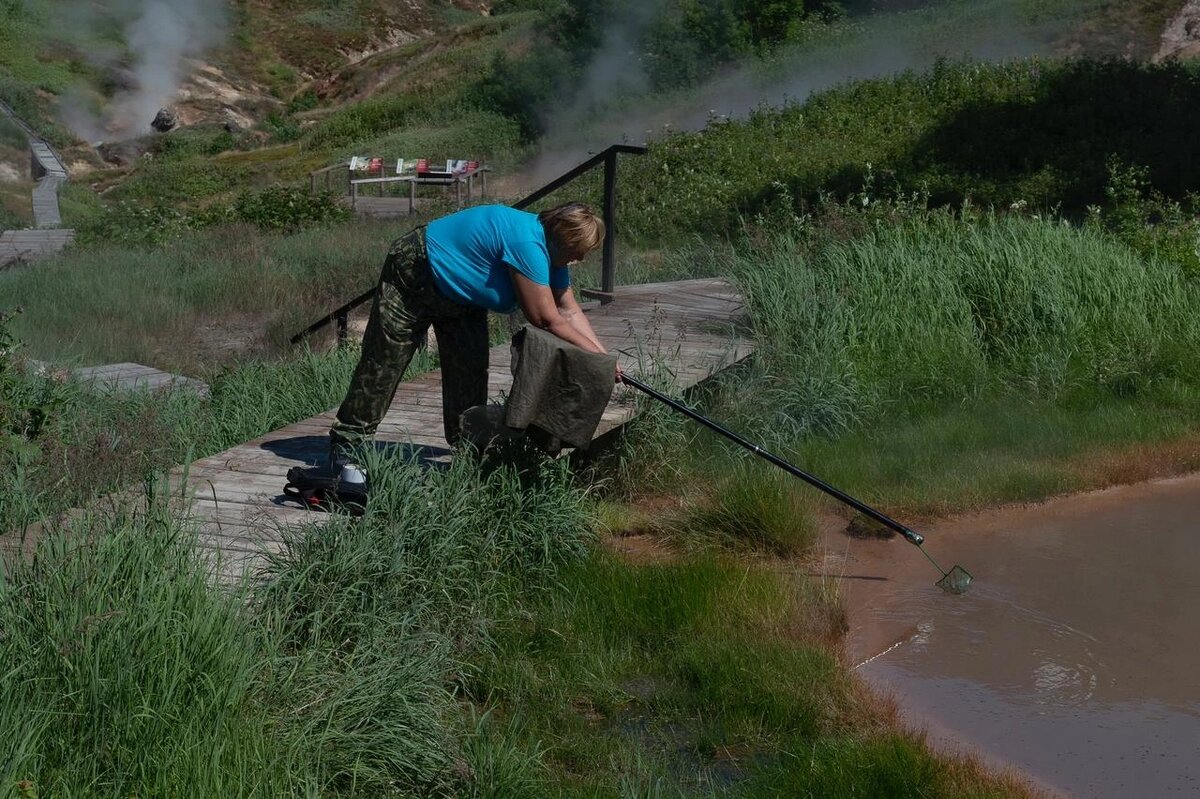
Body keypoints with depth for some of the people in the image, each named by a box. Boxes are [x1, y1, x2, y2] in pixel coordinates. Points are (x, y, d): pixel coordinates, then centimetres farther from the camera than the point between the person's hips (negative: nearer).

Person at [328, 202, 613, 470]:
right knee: (382, 367, -3)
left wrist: (603, 356, -9)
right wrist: (593, 352, -24)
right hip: (413, 276, -9)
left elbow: (569, 310, -1)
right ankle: (346, 442, 7)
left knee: (470, 371, 4)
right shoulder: (527, 243, -36)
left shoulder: (549, 250, -7)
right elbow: (545, 318, -33)